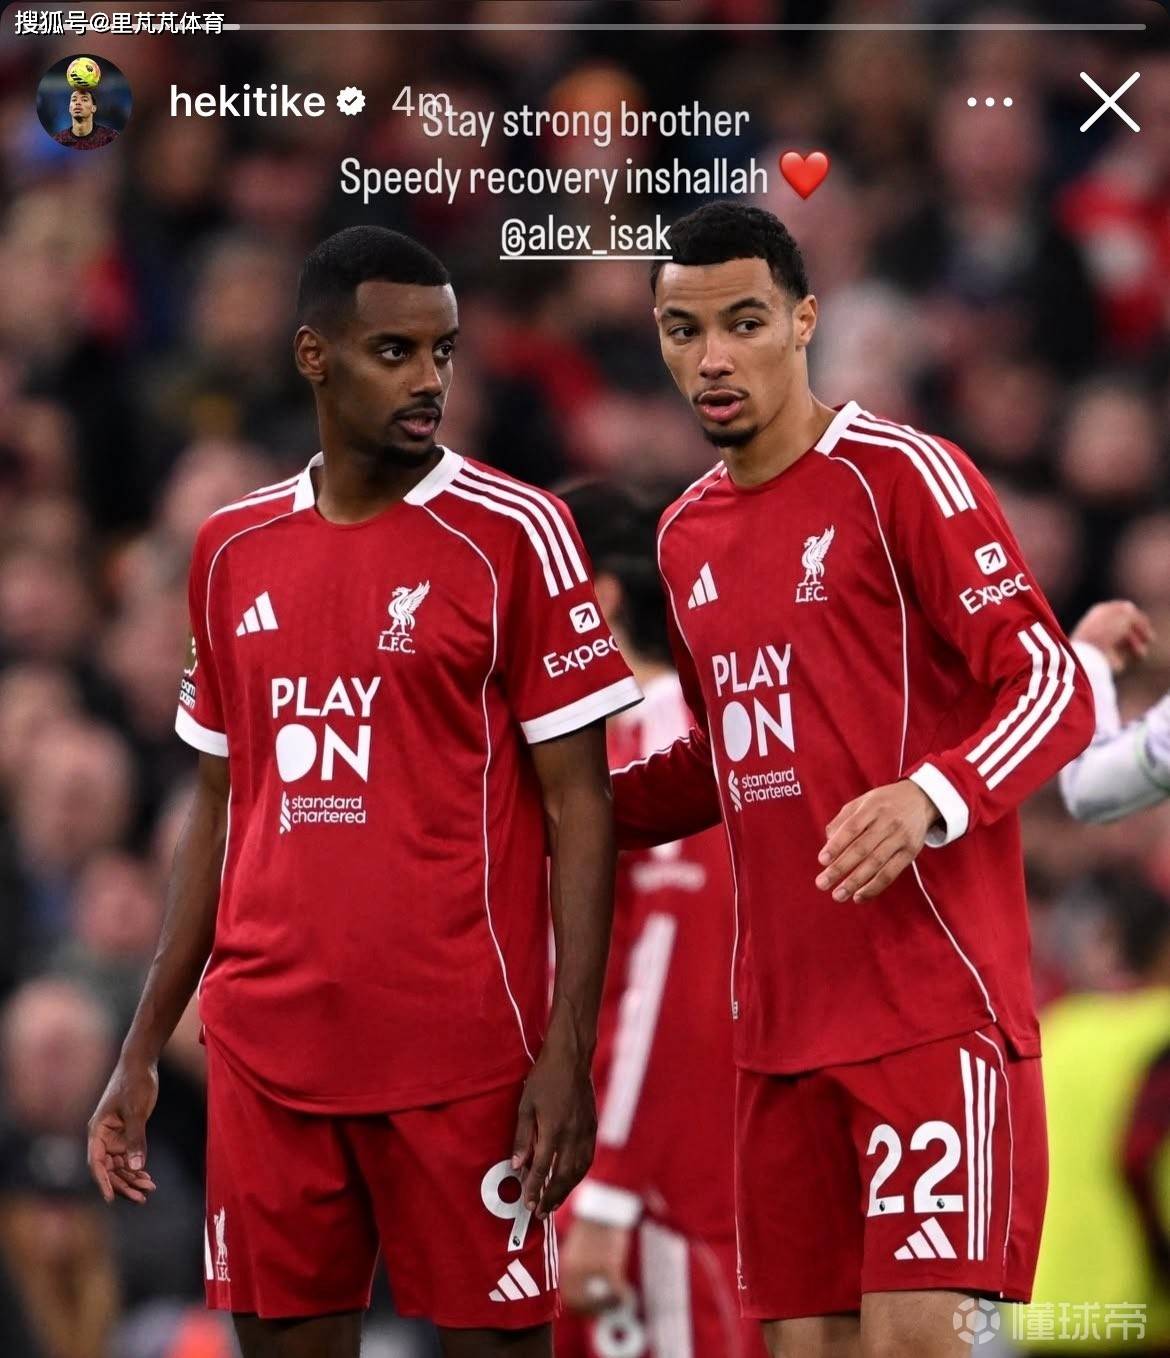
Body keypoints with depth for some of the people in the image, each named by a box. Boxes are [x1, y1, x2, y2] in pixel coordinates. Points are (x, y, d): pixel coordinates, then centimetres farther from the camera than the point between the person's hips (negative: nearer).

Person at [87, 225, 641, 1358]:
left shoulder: (513, 534, -3)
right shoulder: (233, 551, 11)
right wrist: (143, 1048, 14)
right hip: (265, 1043, 4)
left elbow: (579, 806, -4)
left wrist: (569, 1047, -12)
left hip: (462, 1052, -4)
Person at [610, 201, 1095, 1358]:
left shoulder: (901, 475, -6)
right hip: (782, 1022, 7)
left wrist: (930, 797, -27)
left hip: (933, 1004, -7)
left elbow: (1052, 687, -11)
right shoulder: (686, 536, 16)